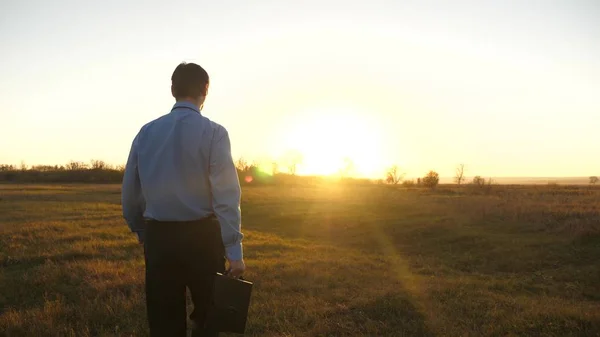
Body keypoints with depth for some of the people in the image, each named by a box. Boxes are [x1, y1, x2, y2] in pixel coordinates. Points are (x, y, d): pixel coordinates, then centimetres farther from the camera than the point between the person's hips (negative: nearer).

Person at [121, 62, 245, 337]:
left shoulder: (146, 132, 4)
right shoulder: (213, 133, -9)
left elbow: (129, 192, 9)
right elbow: (226, 195, -15)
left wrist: (141, 232, 22)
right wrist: (234, 249, -15)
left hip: (158, 236, 4)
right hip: (201, 235, -3)